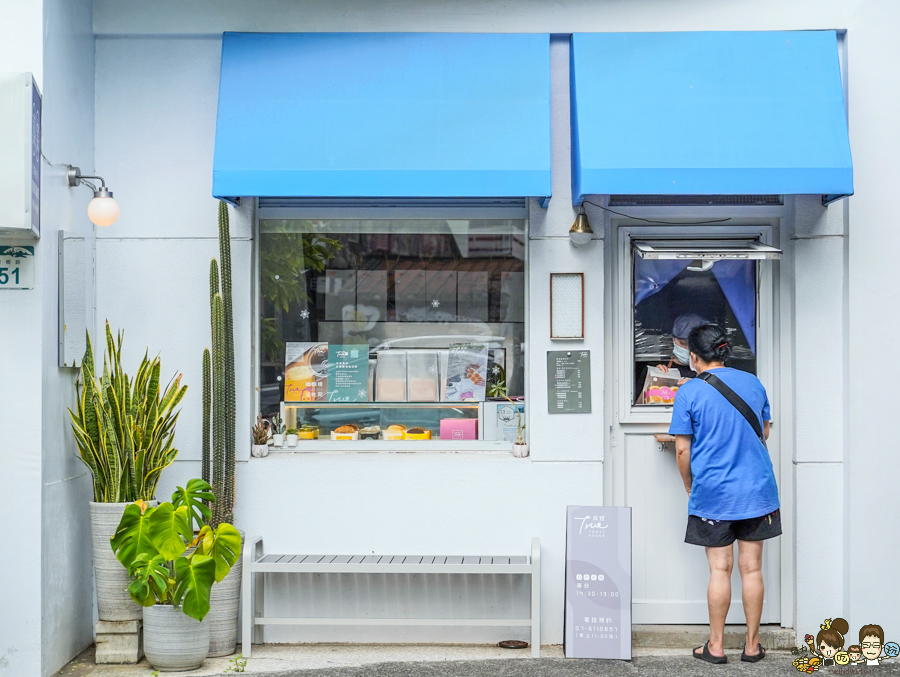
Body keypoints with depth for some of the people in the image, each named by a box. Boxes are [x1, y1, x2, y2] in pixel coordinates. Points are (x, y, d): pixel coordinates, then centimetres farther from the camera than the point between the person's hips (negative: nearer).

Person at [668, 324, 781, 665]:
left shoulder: (689, 392, -8)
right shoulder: (752, 383, 5)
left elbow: (682, 450, -7)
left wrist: (689, 485, 9)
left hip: (713, 493, -3)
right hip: (757, 489, 3)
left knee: (720, 569, 4)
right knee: (751, 568, 7)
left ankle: (716, 646, 12)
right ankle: (752, 646, 15)